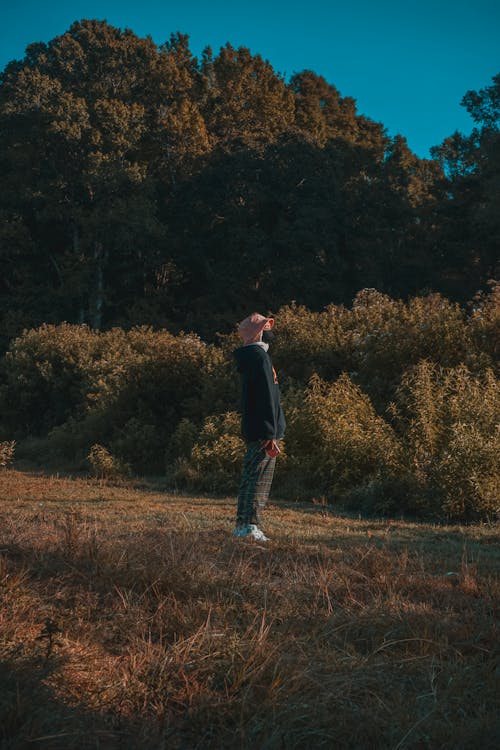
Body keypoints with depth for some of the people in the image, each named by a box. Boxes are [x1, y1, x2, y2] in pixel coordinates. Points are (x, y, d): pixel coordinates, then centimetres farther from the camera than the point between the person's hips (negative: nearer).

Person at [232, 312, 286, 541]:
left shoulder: (250, 357, 17)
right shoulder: (260, 357, -14)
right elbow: (266, 398, -20)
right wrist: (270, 435, -22)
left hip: (253, 430, 10)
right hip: (262, 431, -10)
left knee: (250, 476, 14)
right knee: (260, 478, -7)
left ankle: (241, 525, 19)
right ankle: (251, 525, -7)